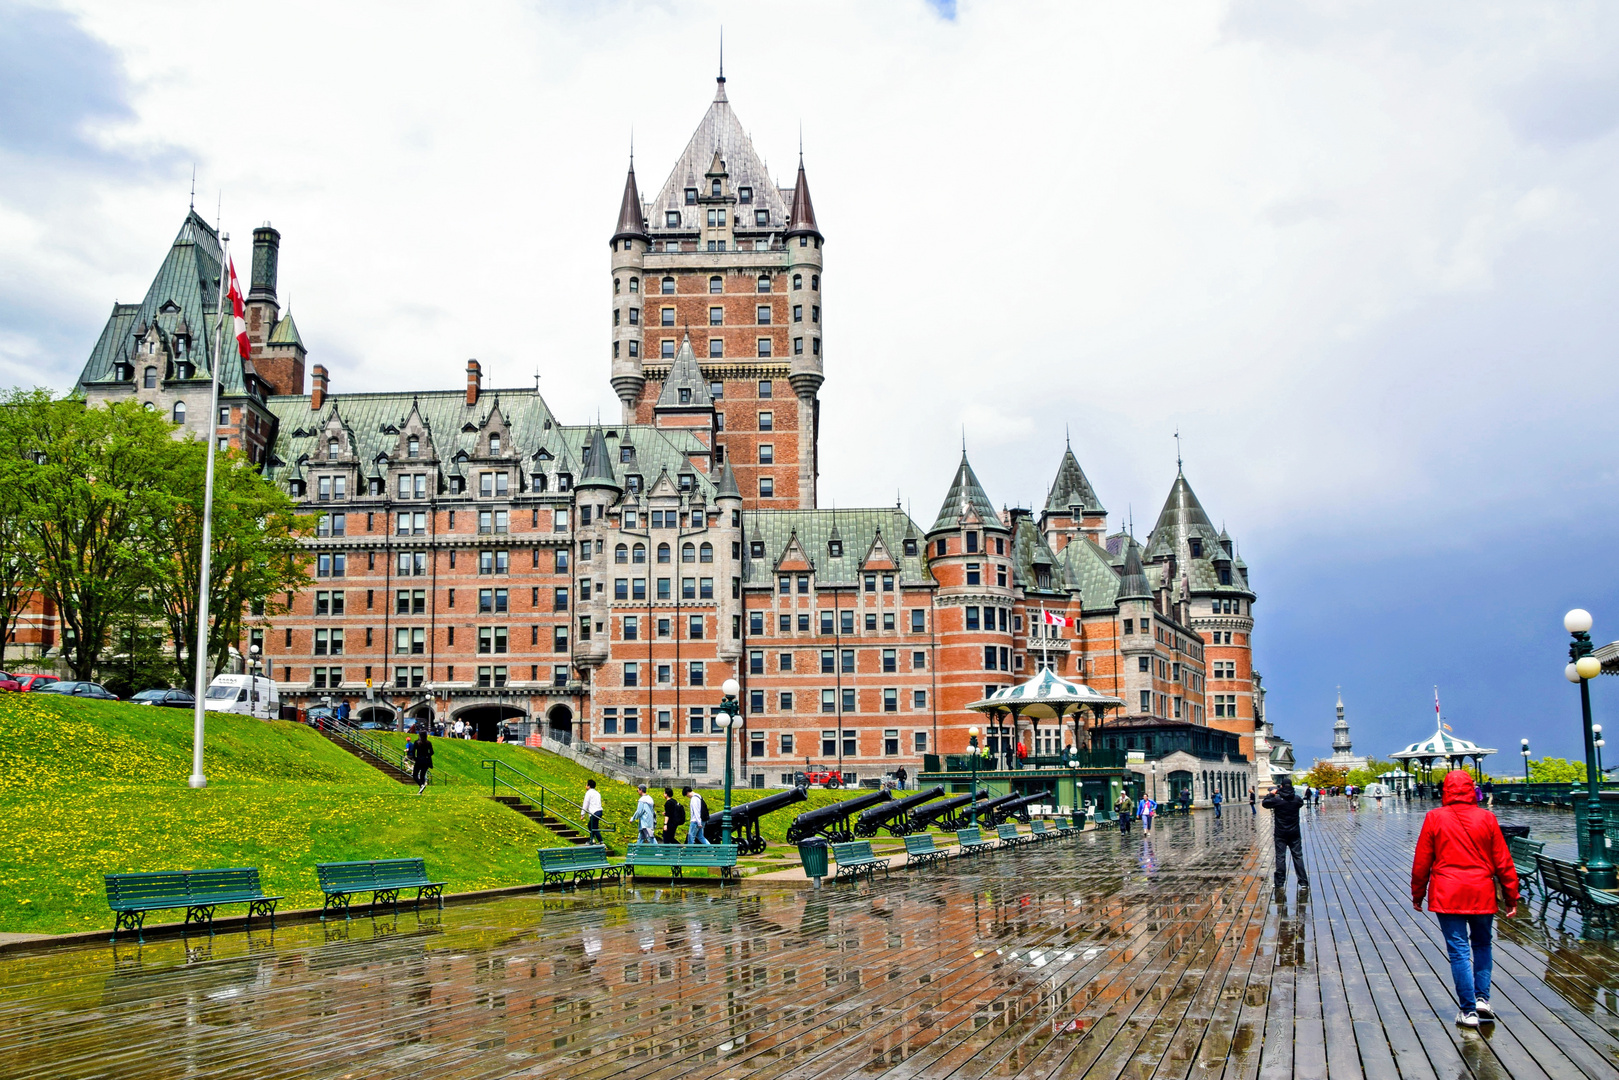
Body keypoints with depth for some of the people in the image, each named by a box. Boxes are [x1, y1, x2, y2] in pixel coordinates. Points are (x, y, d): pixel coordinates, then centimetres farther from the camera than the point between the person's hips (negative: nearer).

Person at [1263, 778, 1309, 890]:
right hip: (1294, 833, 2)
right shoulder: (1297, 799, -5)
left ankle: (1280, 883, 5)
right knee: (1298, 856, 6)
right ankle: (1303, 882, 4)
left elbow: (1265, 803, -1)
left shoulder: (1277, 799, -14)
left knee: (1280, 857, 3)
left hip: (1280, 833, -2)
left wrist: (1271, 794, 10)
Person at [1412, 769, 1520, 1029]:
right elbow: (1503, 861, 3)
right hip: (1482, 894, 2)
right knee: (1482, 944, 21)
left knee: (1459, 951, 1)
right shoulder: (1486, 818, -1)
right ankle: (1482, 998, 14)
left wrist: (1417, 894, 12)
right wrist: (1512, 897, 11)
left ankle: (1468, 1010, 2)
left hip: (1447, 895, -2)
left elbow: (1421, 861, 1)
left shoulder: (1435, 817, -3)